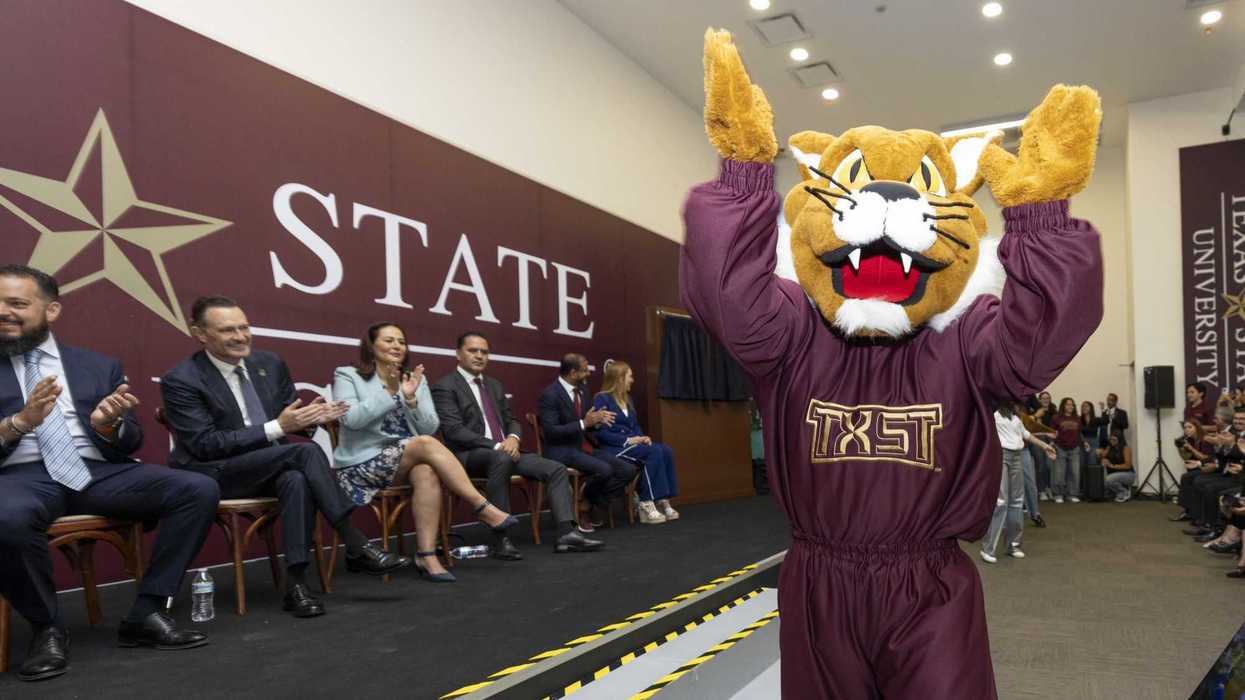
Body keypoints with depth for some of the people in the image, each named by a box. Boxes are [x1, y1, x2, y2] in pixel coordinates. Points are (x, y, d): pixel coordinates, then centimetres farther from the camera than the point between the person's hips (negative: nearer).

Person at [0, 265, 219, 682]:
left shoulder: (100, 367, 16)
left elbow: (131, 443, 14)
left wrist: (107, 425, -9)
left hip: (98, 472, 3)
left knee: (199, 490, -20)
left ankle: (146, 614, -10)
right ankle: (47, 628, -12)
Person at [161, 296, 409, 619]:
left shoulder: (270, 364, 5)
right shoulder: (180, 381, -11)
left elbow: (287, 415, 14)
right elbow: (204, 445, -17)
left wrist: (308, 415, -13)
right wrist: (276, 428, -24)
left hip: (272, 466, 5)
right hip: (214, 475, -5)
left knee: (298, 480, -34)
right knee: (307, 451, -30)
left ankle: (296, 582, -31)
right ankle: (356, 547, -26)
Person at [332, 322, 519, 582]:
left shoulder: (416, 379, 13)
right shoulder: (347, 376, 3)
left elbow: (430, 428, 3)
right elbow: (351, 419, -15)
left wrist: (411, 399, -13)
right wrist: (388, 392, -17)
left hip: (408, 462, 4)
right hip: (363, 465, -4)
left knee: (427, 473, -34)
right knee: (426, 444, -30)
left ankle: (427, 556, -32)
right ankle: (483, 507, -28)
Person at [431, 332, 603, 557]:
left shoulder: (495, 385, 20)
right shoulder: (445, 387, -4)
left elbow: (510, 421, 19)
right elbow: (454, 431, -15)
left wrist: (512, 438, -7)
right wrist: (497, 446, -22)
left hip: (504, 451, 8)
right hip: (468, 455, -8)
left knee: (556, 469, -8)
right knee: (501, 458, -40)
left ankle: (566, 533, -15)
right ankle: (501, 538, -35)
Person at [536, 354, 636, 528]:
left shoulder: (580, 390, 11)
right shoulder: (550, 394, -13)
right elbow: (551, 431, -20)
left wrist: (597, 420, -2)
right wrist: (584, 423, -21)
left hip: (583, 447, 8)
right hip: (561, 451, -8)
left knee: (628, 470, -9)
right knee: (604, 470, -30)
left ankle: (595, 508, 0)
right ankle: (585, 502, -3)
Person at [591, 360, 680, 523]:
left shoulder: (627, 399, 20)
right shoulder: (601, 399, -6)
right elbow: (601, 432, -14)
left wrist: (642, 437, -1)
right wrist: (627, 440, -19)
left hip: (632, 443, 8)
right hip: (613, 447, -8)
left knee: (666, 451, -19)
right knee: (654, 452, -29)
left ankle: (663, 500, -21)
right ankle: (647, 503, -25)